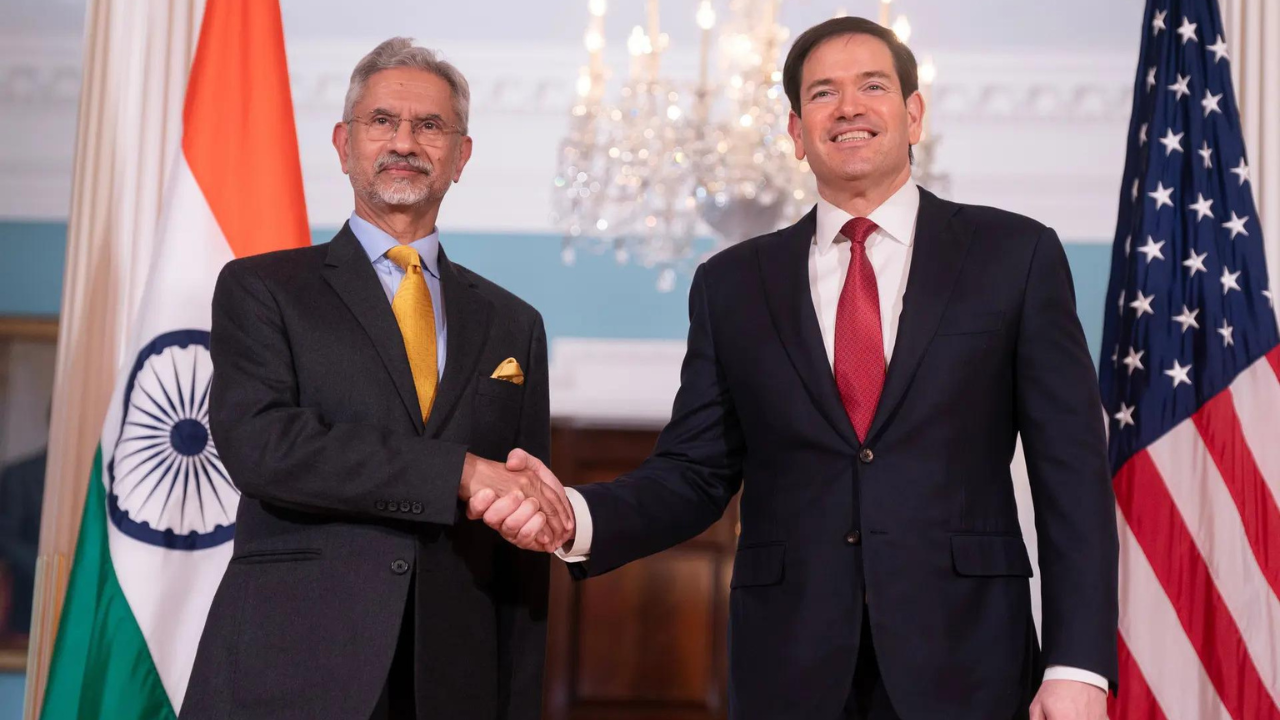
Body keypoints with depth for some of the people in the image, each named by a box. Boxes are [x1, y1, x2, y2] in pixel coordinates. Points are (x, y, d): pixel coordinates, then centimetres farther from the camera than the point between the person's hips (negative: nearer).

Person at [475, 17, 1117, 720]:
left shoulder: (1017, 254, 2)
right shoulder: (732, 284, 7)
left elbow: (1071, 469, -1)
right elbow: (694, 473, 6)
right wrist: (576, 516, -13)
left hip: (963, 661, -1)